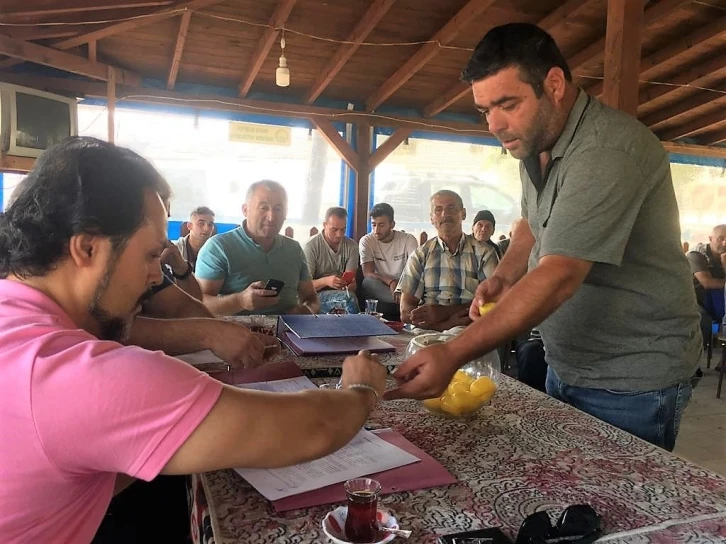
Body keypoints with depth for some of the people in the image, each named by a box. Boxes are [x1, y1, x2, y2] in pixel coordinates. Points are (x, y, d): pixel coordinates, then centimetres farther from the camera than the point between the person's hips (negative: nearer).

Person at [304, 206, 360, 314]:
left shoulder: (351, 246, 5)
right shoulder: (311, 246, -6)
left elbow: (351, 281, -1)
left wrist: (351, 284, -26)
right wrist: (326, 281, -29)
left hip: (342, 292, 3)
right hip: (317, 294, -3)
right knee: (348, 297, -33)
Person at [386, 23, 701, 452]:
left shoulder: (607, 152, -26)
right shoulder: (536, 142, 3)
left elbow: (559, 276, -33)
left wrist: (453, 355, -38)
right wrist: (504, 276, -1)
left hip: (631, 381, -8)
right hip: (567, 367, 8)